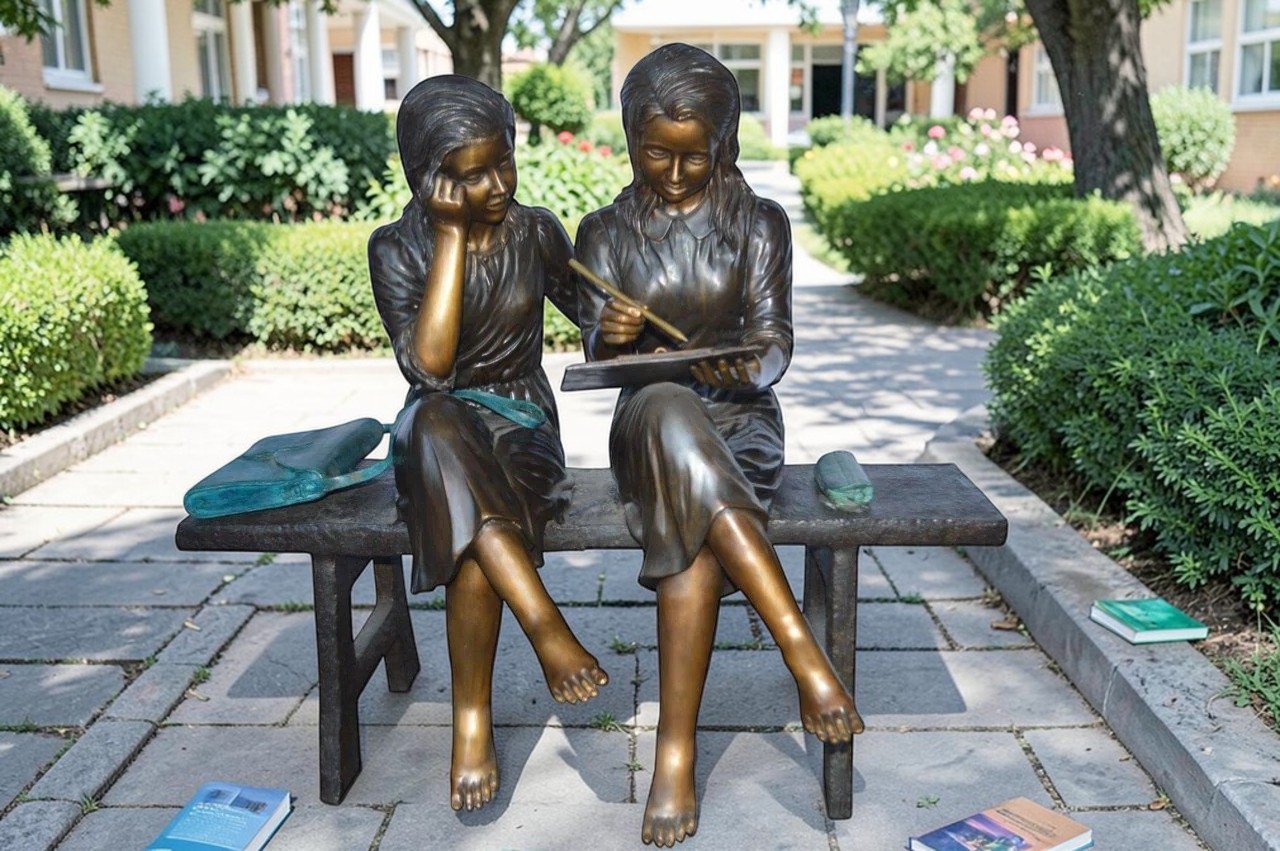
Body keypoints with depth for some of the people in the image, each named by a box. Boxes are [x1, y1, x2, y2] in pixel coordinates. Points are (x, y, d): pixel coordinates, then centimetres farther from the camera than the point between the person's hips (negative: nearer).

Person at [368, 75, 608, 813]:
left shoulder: (537, 232, 3)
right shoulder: (397, 248, -2)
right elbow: (429, 365, -18)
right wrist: (452, 237, -16)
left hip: (523, 426, 0)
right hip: (437, 437, 0)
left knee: (471, 545, -34)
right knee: (436, 421, -39)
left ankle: (474, 723, -20)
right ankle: (547, 627, -40)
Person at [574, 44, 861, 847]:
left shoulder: (759, 223, 8)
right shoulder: (607, 231, 10)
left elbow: (774, 337, 1)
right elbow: (595, 350, 3)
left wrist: (747, 367, -23)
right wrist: (610, 337, -22)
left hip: (740, 418, 0)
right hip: (647, 424, 0)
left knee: (692, 525, -35)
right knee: (669, 412, -39)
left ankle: (677, 751, -27)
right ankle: (804, 652, -40)